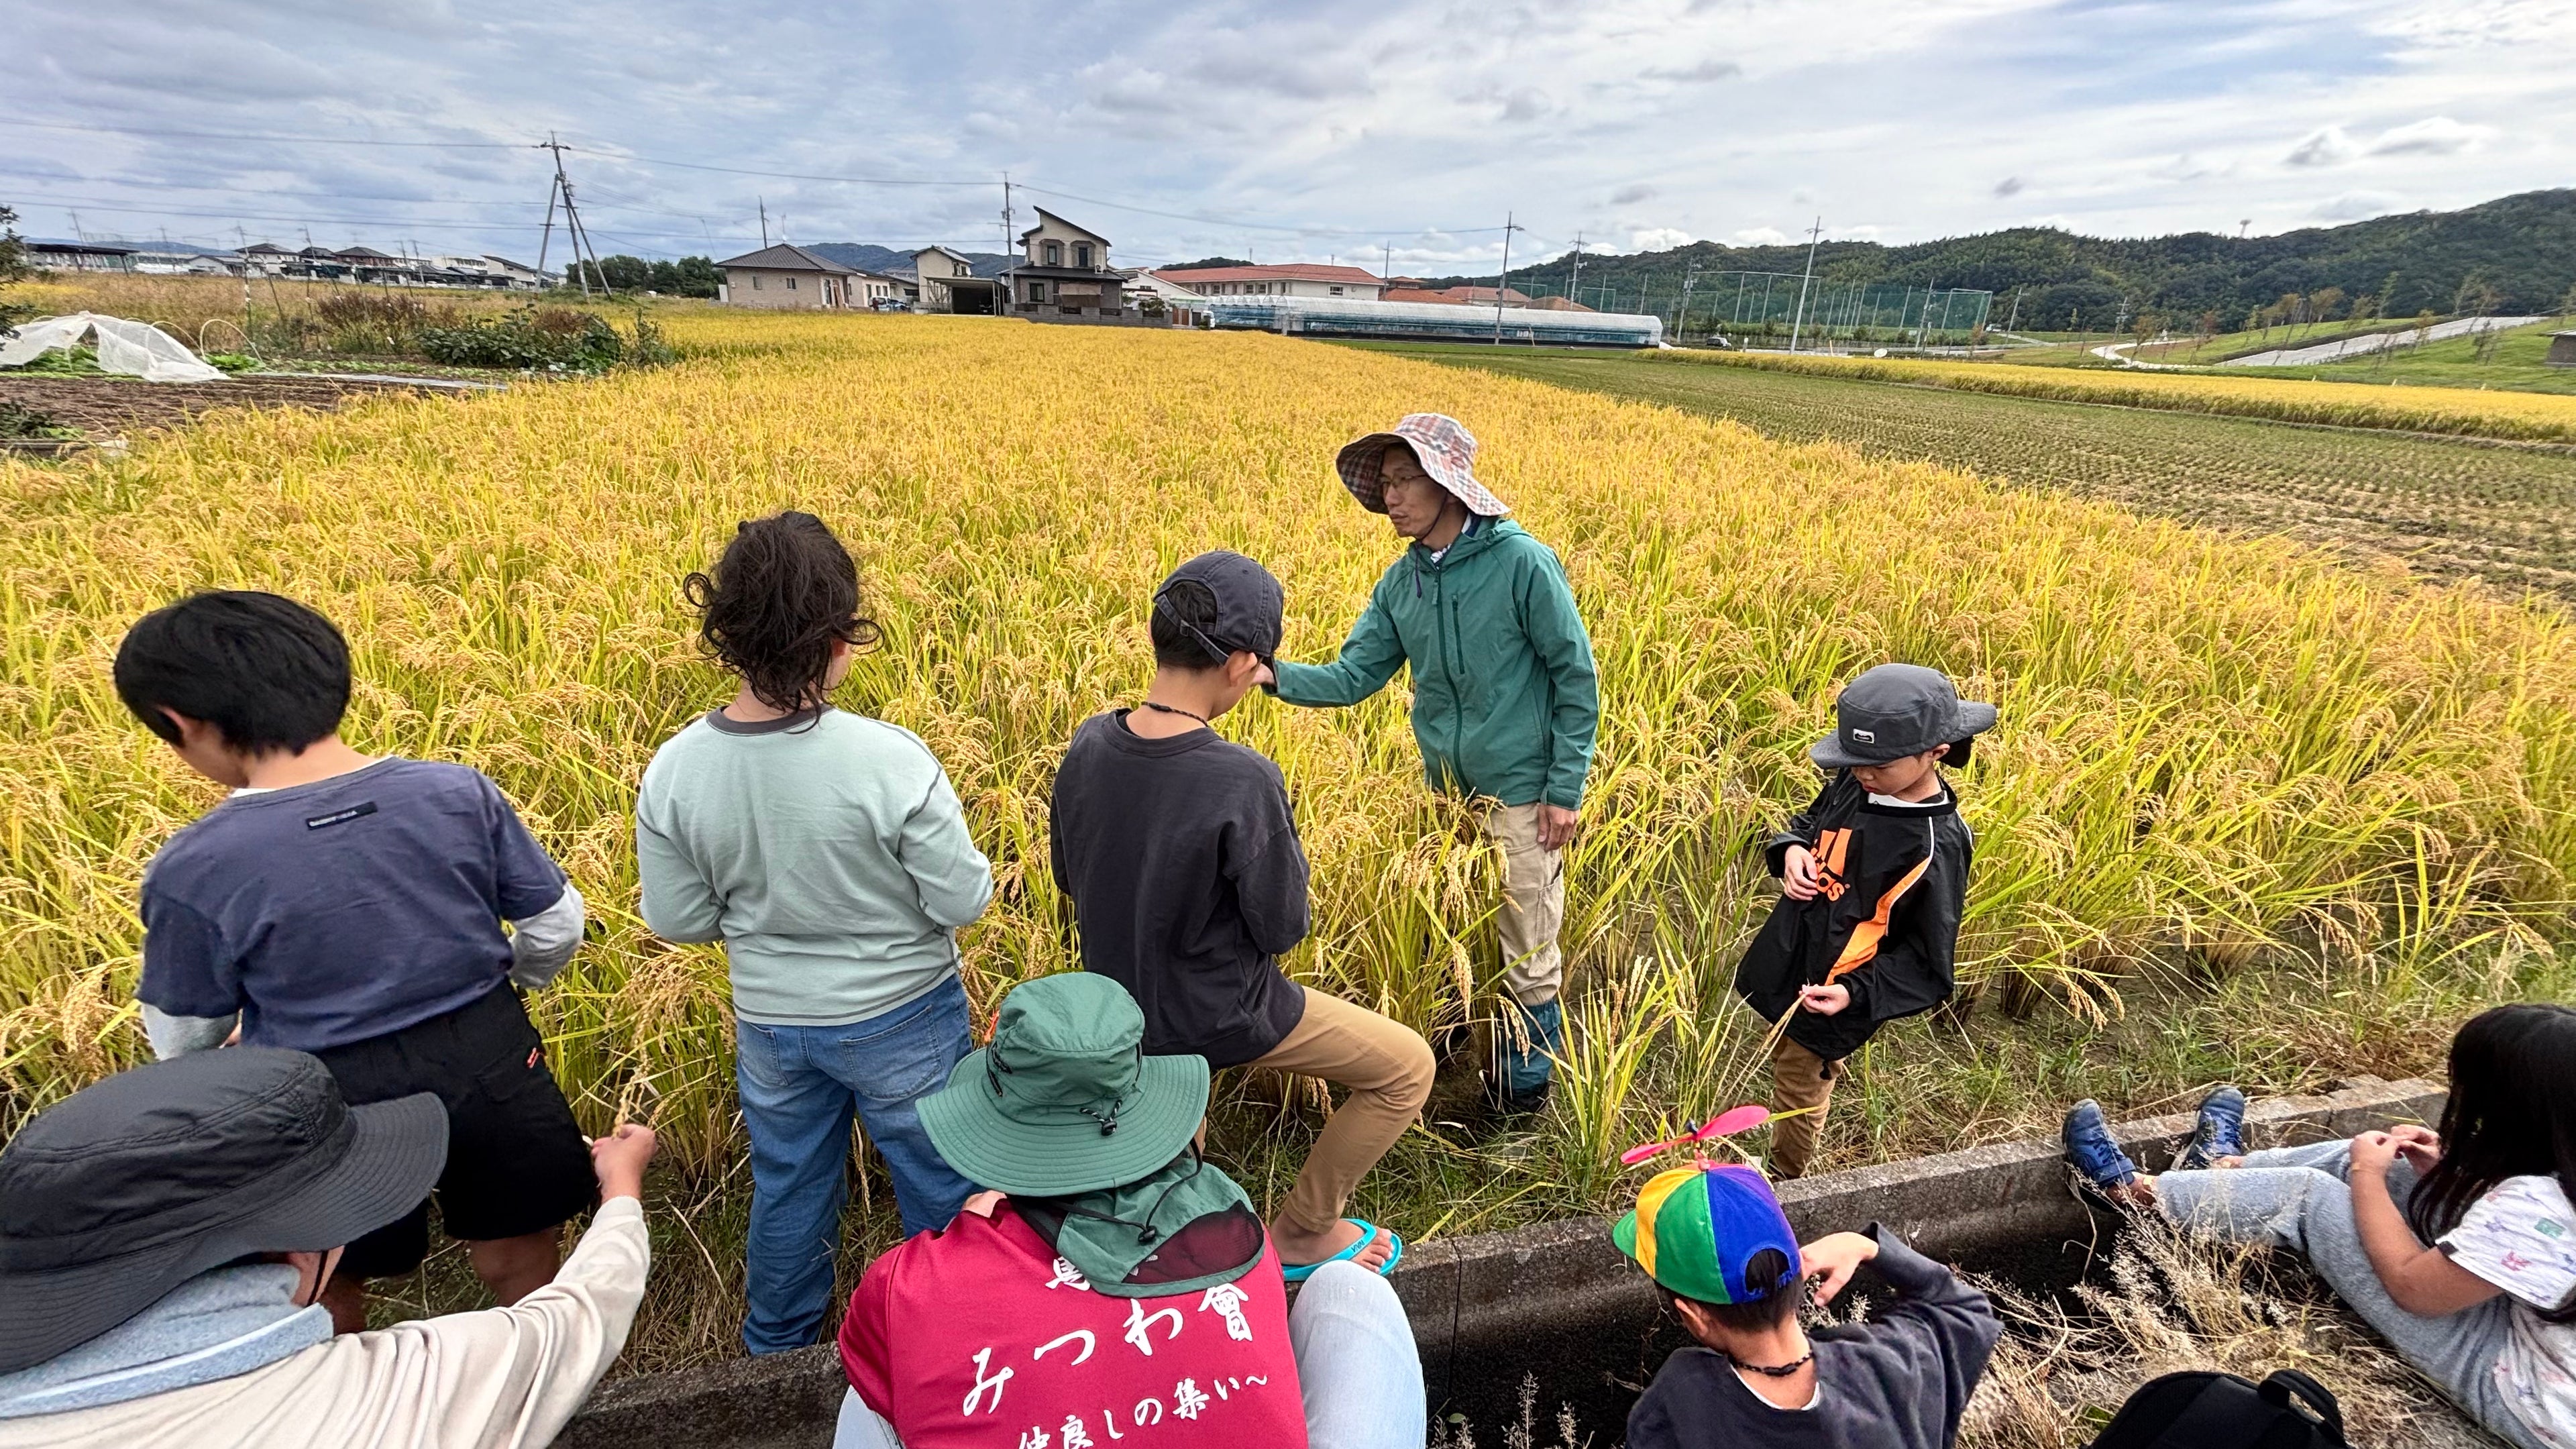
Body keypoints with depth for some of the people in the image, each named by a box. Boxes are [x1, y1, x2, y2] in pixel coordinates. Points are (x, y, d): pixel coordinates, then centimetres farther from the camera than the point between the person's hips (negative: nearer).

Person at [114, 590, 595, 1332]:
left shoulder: (192, 870, -20)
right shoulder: (459, 793, -15)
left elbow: (183, 1036, -4)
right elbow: (556, 925, -4)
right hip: (490, 1069, 2)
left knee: (326, 1297, 27)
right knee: (520, 1268, 23)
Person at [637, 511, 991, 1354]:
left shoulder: (674, 772, -17)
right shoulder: (890, 760, -30)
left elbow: (679, 922, -6)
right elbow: (962, 903, -21)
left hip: (770, 1024, 4)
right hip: (902, 1019, -3)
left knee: (788, 1190, 29)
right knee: (940, 1190, 21)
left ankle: (778, 1349, 52)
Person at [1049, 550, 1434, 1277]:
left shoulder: (1089, 745, -13)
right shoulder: (1244, 782, -32)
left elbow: (1069, 877, 2)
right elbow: (1282, 927, -19)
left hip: (1117, 1002, 7)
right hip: (1218, 1018, -7)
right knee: (1408, 1067, 12)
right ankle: (1300, 1232, 25)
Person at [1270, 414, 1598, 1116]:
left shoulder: (1522, 563, -16)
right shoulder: (1402, 582, 2)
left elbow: (1576, 676, -11)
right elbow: (1353, 675, 1)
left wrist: (1567, 788, -12)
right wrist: (1273, 673, -16)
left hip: (1521, 793, -5)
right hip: (1446, 794, 6)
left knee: (1527, 953, 7)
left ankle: (1526, 1088, 29)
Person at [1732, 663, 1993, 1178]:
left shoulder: (1936, 847, -25)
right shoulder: (1854, 783, -7)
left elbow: (1927, 962, -19)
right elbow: (1809, 822, 14)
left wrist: (1857, 993, -30)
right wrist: (1792, 850, -8)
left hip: (1829, 996, -6)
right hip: (1787, 962, 6)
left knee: (1798, 1089, 13)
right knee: (1781, 1056, 23)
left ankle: (1785, 1183, 39)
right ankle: (1776, 1159, 48)